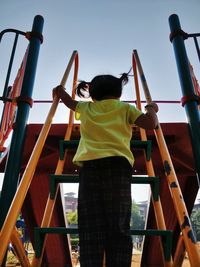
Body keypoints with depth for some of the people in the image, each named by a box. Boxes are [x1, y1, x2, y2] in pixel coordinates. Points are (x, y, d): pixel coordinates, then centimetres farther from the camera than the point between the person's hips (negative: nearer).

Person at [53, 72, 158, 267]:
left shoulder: (86, 108, 26)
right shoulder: (125, 108, 19)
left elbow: (64, 96, 44)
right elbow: (150, 124, 7)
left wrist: (58, 91, 66)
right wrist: (151, 109, 28)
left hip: (90, 164, 2)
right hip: (118, 163, -1)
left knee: (90, 228, -1)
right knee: (118, 227, -3)